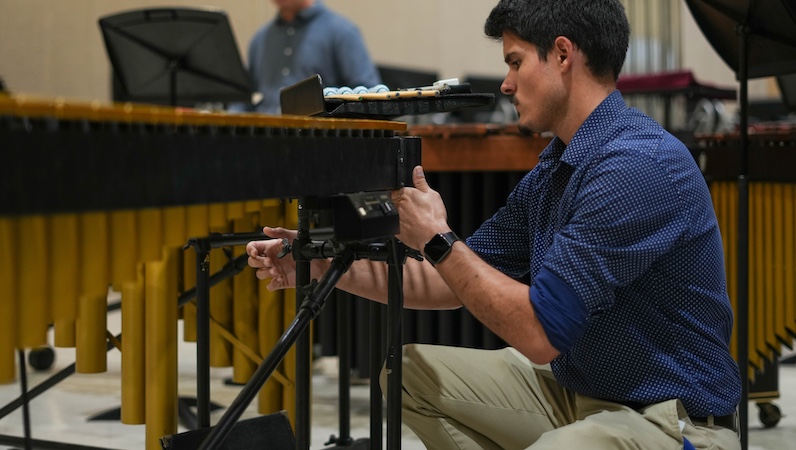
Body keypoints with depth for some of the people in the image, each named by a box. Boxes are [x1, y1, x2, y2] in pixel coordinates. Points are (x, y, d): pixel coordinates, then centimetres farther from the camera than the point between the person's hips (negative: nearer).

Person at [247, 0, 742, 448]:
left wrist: (436, 240, -14)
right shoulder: (553, 170, 8)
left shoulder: (640, 166, -23)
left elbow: (540, 332, -26)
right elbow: (463, 280, 14)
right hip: (577, 391, 9)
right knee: (412, 370, 6)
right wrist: (328, 266, 6)